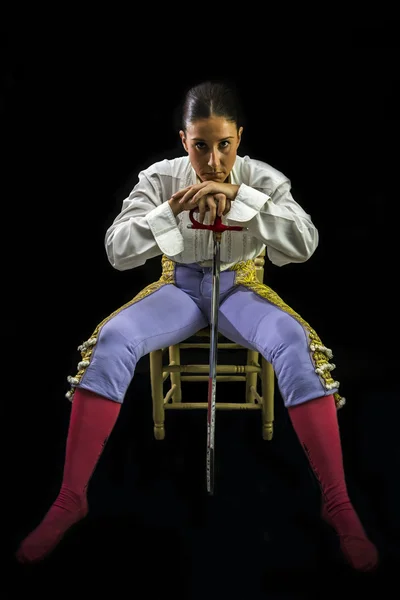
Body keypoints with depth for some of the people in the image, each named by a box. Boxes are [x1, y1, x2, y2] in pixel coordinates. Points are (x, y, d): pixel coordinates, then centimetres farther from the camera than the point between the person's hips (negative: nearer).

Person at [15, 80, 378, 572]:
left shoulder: (263, 179, -8)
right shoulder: (160, 178, -6)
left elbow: (305, 245, -21)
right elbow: (116, 251, -13)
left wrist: (239, 195, -30)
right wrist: (171, 210, -28)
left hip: (239, 289, -1)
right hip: (179, 288, 1)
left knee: (296, 345, -33)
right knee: (111, 341, -29)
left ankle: (337, 503, -26)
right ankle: (70, 499, -22)